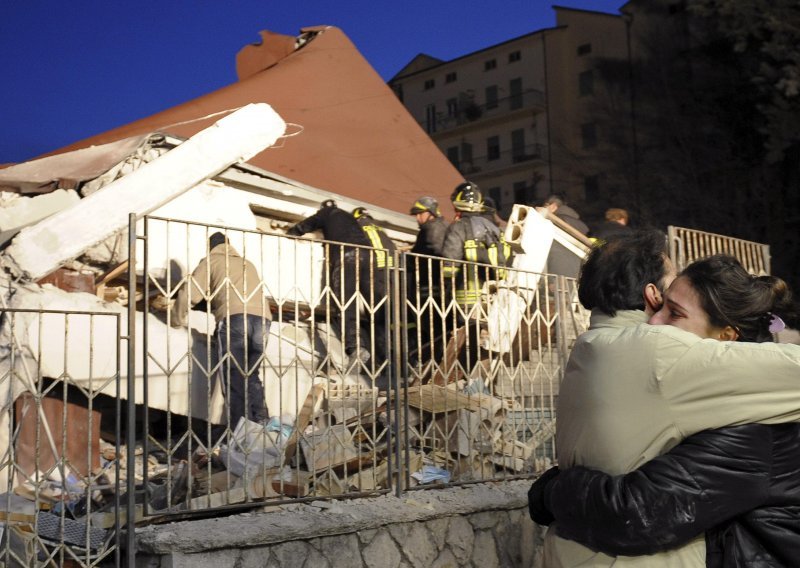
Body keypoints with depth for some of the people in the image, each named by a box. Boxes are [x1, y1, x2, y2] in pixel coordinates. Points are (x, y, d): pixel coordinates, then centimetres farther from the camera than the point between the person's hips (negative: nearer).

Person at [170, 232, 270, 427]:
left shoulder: (211, 261, 20)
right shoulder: (248, 264, 36)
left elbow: (190, 293, 12)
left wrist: (176, 320, 26)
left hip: (233, 318, -4)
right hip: (262, 319, 5)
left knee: (234, 378, -5)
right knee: (250, 375, 13)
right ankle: (262, 424, -2)